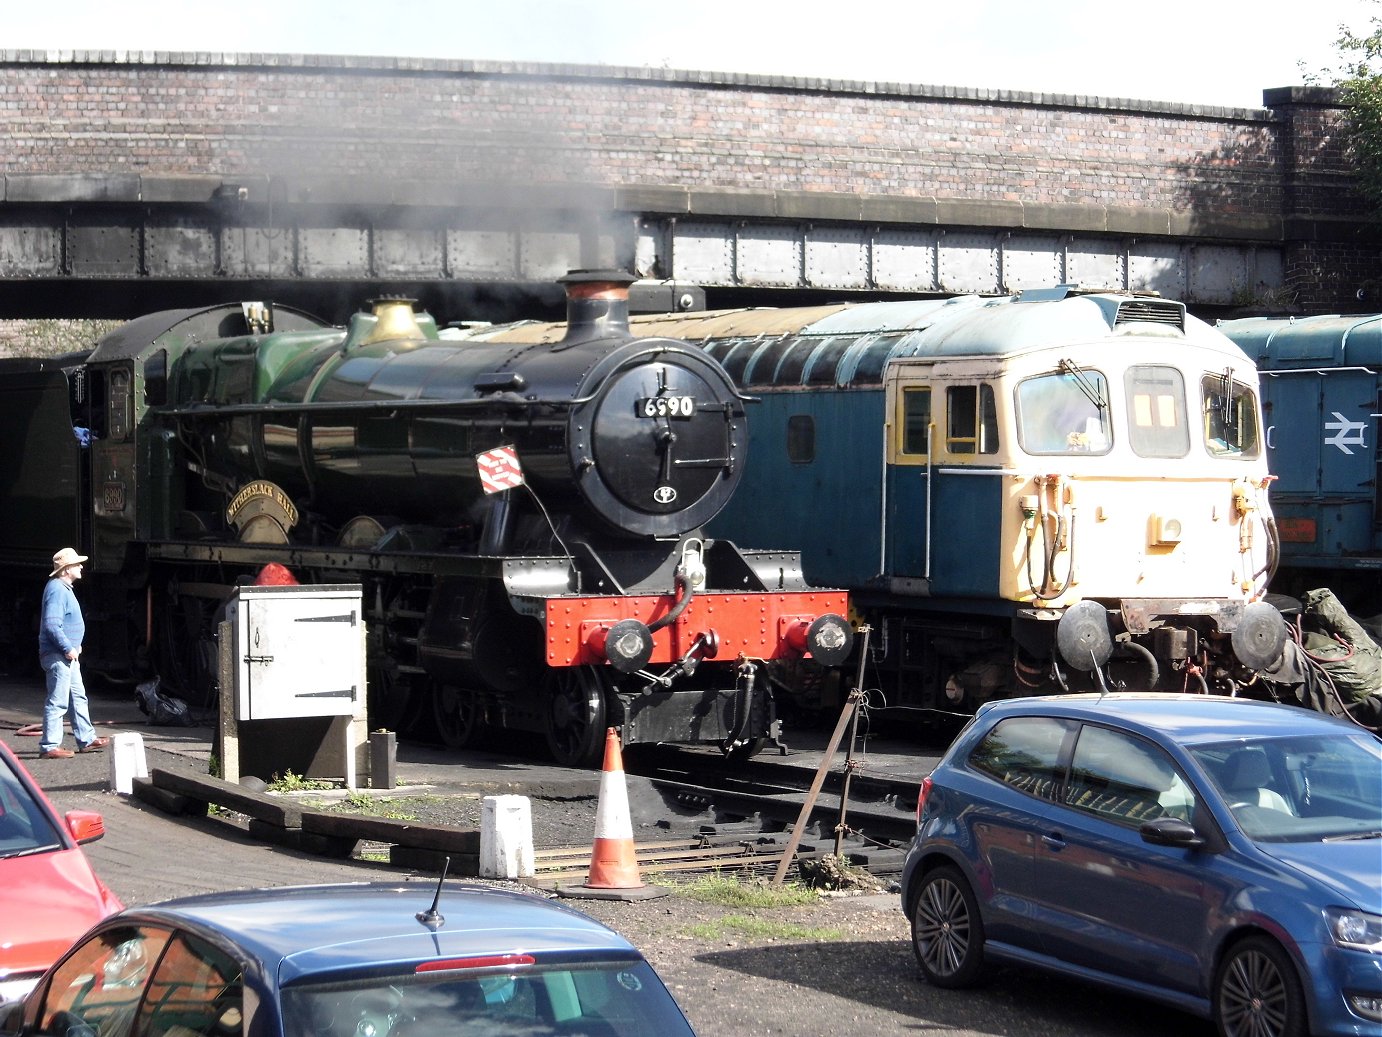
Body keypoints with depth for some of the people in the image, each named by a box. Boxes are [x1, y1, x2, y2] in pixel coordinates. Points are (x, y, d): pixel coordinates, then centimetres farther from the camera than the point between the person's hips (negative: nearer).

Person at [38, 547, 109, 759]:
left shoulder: (64, 589, 16)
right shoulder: (57, 590, -17)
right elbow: (52, 624, -26)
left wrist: (74, 646, 18)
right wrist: (68, 648, -22)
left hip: (68, 655, 11)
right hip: (57, 655, -11)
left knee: (78, 698, 16)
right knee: (58, 702, -9)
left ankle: (86, 740, 24)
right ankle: (49, 746, -7)